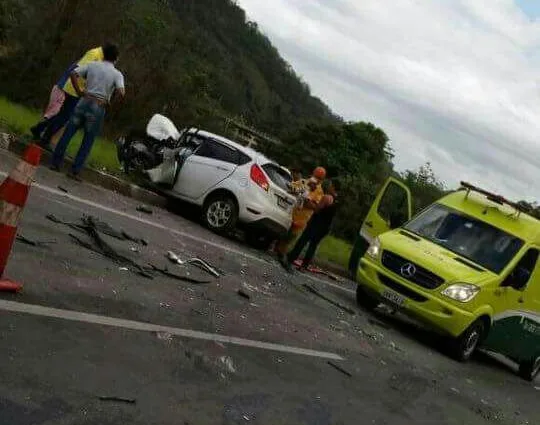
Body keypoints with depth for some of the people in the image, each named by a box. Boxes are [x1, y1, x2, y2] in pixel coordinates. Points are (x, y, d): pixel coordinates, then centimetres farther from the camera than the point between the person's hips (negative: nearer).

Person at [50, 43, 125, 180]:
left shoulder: (92, 65, 7)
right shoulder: (117, 74, 0)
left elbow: (73, 74, -3)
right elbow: (121, 92, -15)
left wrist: (79, 91, 5)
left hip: (84, 102, 2)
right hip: (99, 108, -2)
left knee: (67, 134, 11)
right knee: (87, 142, 8)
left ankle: (55, 163, 12)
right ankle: (75, 171, 6)